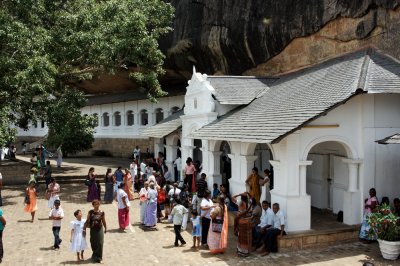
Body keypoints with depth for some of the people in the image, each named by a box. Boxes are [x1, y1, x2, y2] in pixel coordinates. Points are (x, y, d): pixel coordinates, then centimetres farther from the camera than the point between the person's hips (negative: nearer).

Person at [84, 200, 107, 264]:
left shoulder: (102, 213, -6)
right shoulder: (90, 212, -6)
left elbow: (104, 221, 2)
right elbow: (87, 221, -3)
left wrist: (105, 228, 11)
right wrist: (84, 228, -5)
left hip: (99, 229, -1)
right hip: (93, 229, 1)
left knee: (100, 244, -1)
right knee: (93, 244, 10)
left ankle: (99, 258, 12)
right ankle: (95, 256, 33)